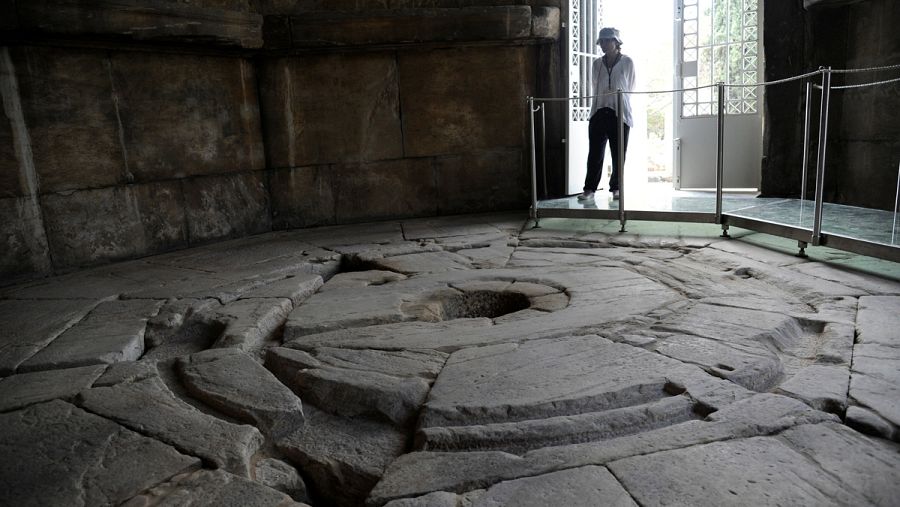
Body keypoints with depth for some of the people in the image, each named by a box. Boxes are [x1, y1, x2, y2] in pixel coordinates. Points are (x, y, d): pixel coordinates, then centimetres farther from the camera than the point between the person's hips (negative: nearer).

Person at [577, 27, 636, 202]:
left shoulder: (627, 62, 4)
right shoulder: (597, 64, 11)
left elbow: (630, 89, 10)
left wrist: (618, 100, 11)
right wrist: (603, 100, 14)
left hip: (620, 114, -2)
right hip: (599, 113, 2)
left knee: (618, 154, 2)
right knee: (595, 153, -4)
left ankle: (616, 188, 13)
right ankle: (589, 189, -2)